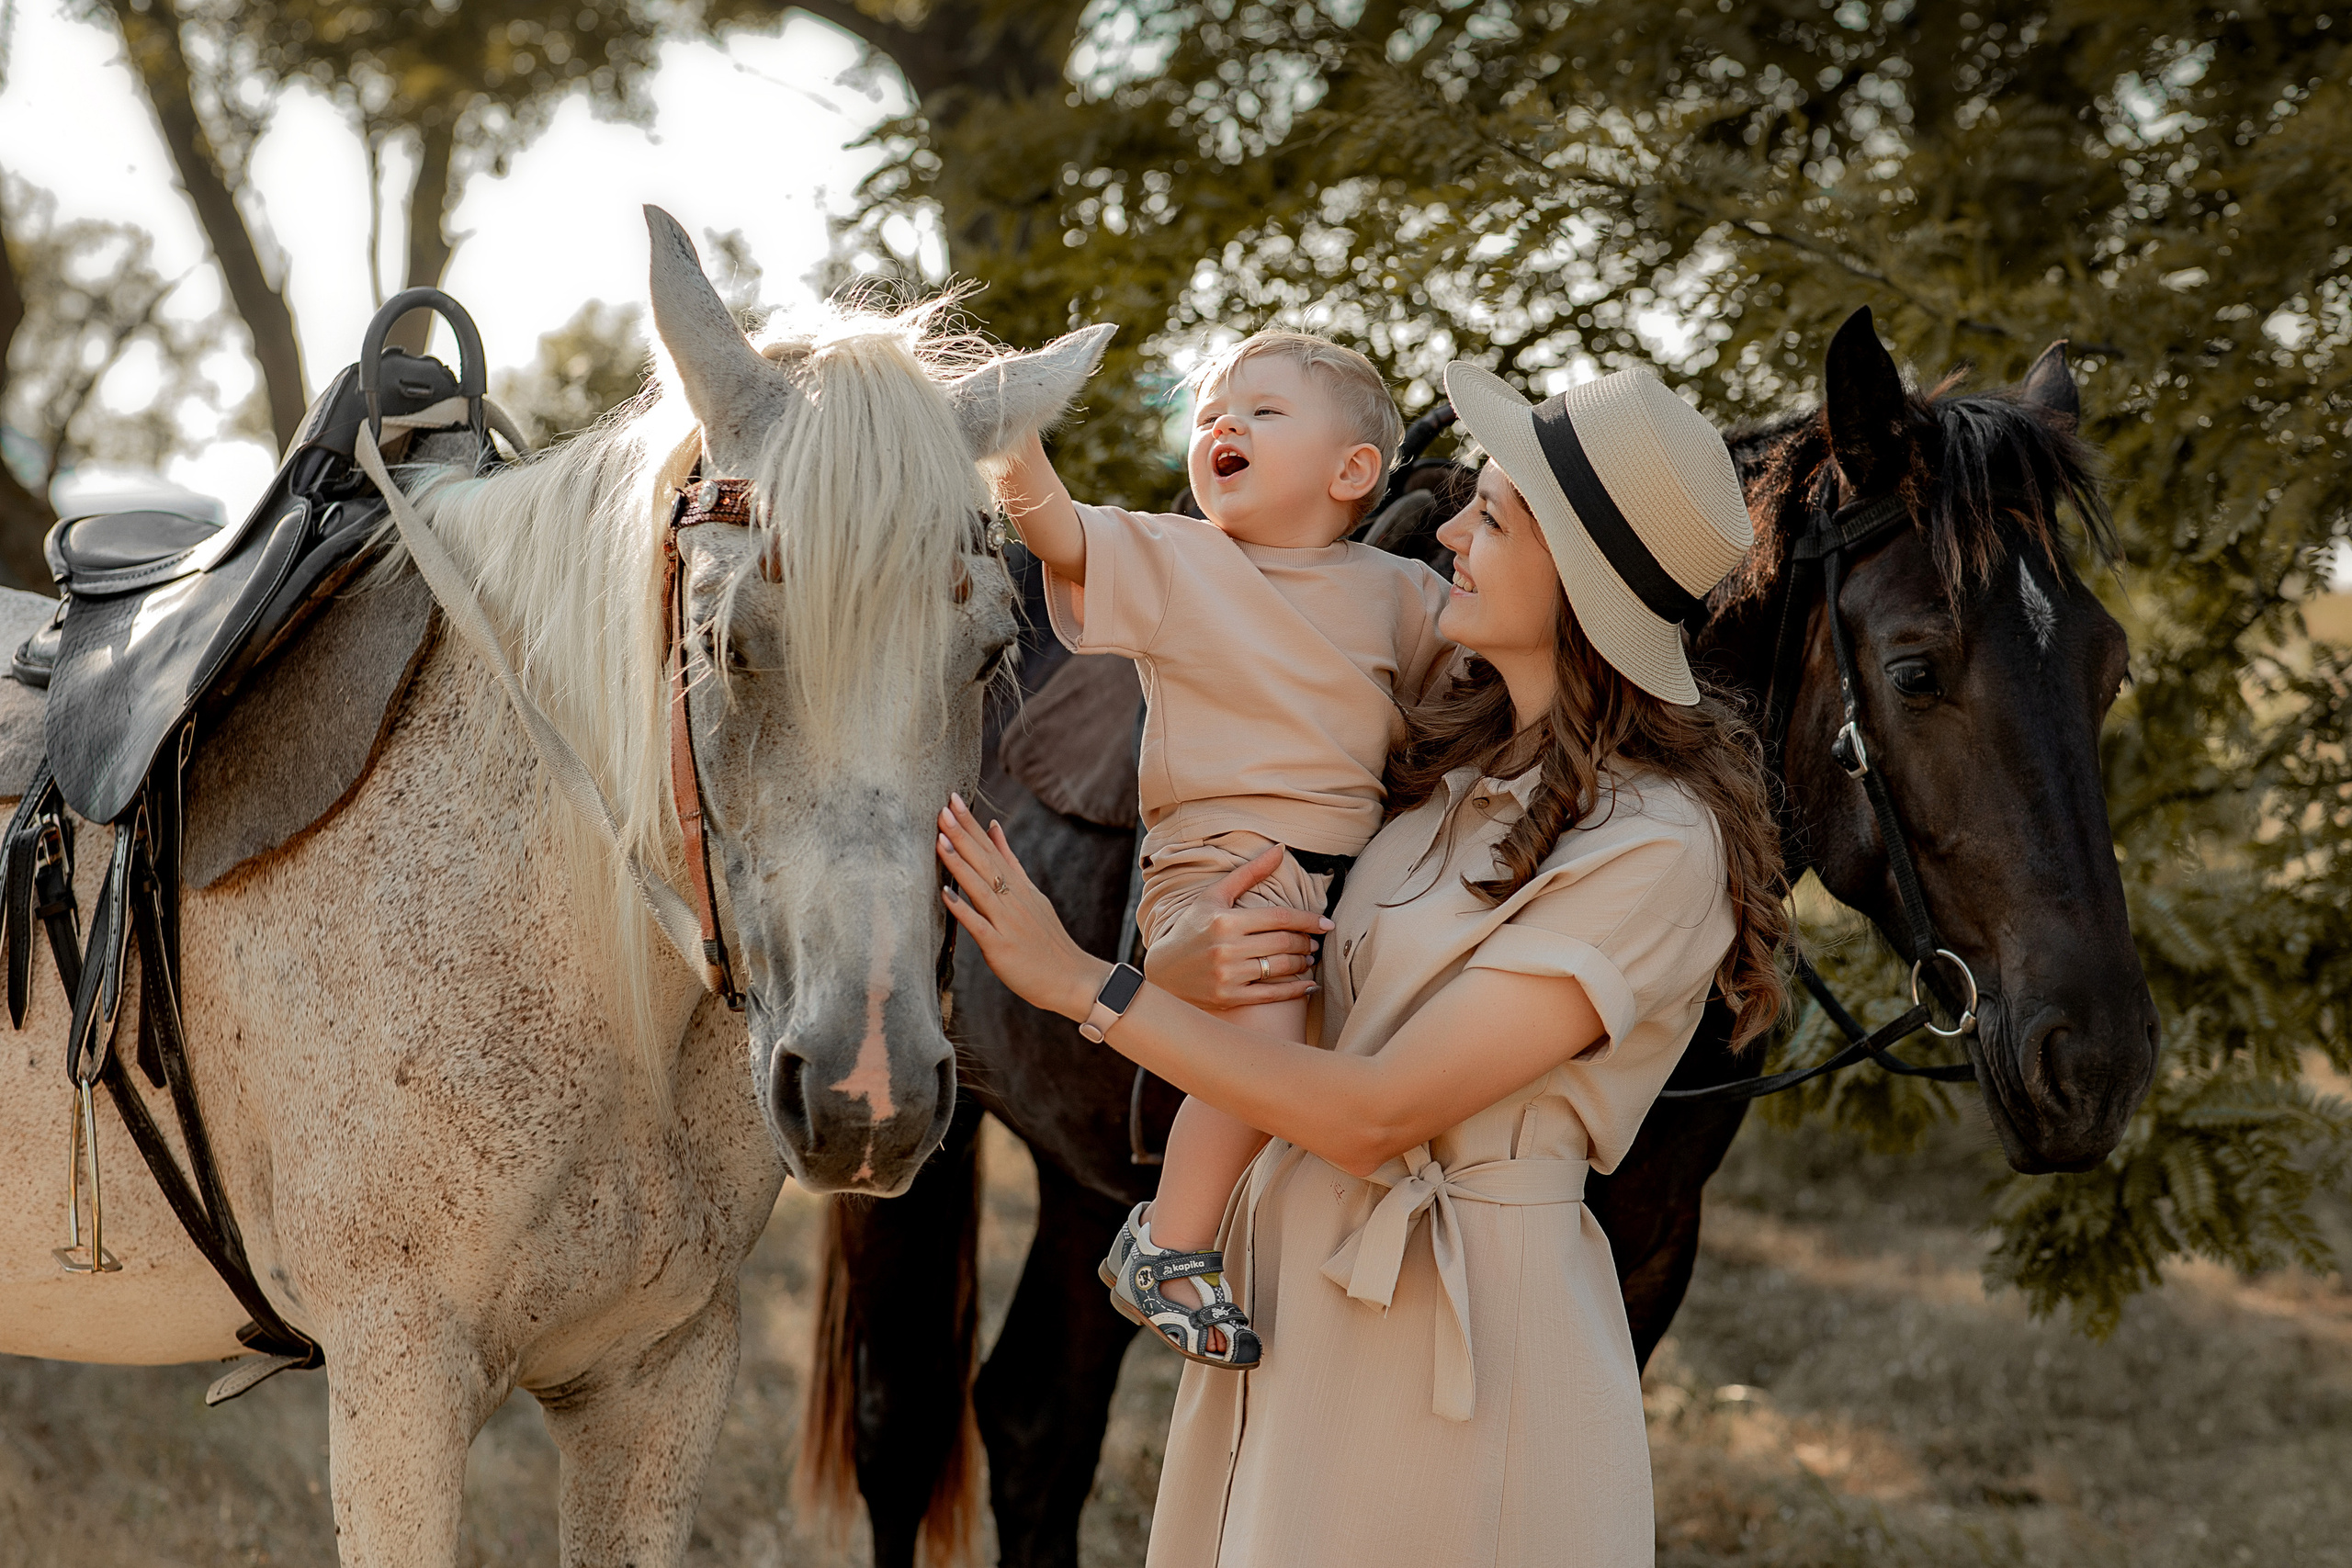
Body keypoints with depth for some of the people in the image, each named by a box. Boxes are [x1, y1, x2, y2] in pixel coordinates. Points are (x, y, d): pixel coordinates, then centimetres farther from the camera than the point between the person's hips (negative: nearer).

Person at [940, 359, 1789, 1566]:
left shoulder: (1655, 845, -19)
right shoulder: (1453, 754, 6)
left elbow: (1374, 1116, -22)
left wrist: (1082, 984, -20)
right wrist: (1188, 967, -15)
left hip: (1461, 1323, -7)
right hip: (1290, 1267, 7)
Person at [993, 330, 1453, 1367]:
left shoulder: (1397, 592, 13)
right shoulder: (1170, 561, 3)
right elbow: (1053, 526, -12)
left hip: (1358, 871, 5)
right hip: (1219, 862, -5)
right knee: (1267, 1046, -26)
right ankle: (1166, 1248, -8)